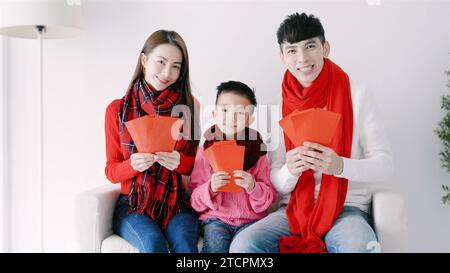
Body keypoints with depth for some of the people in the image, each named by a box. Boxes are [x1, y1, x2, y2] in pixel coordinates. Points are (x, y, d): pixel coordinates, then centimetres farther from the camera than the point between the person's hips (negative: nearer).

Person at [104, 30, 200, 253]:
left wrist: (179, 162, -16)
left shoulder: (189, 106, 3)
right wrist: (133, 165, -18)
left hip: (176, 203, 1)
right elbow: (111, 171, 5)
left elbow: (198, 162, 7)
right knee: (153, 242, -30)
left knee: (184, 244, -30)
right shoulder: (117, 109, 2)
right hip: (132, 205, 0)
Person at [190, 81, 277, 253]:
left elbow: (269, 199, 3)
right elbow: (195, 201, 3)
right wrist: (210, 188, -18)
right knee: (216, 244, -27)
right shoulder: (206, 151, 3)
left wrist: (253, 187, -18)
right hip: (216, 219, 0)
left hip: (250, 219, 0)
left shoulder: (257, 151, 3)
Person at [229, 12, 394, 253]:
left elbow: (385, 165, -6)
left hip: (347, 208, -3)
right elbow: (278, 185, 4)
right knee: (242, 245, -24)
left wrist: (340, 165, -25)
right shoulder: (279, 107, 4)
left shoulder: (356, 96, -5)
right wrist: (290, 171, -20)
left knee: (358, 247, -37)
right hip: (294, 209, 3)